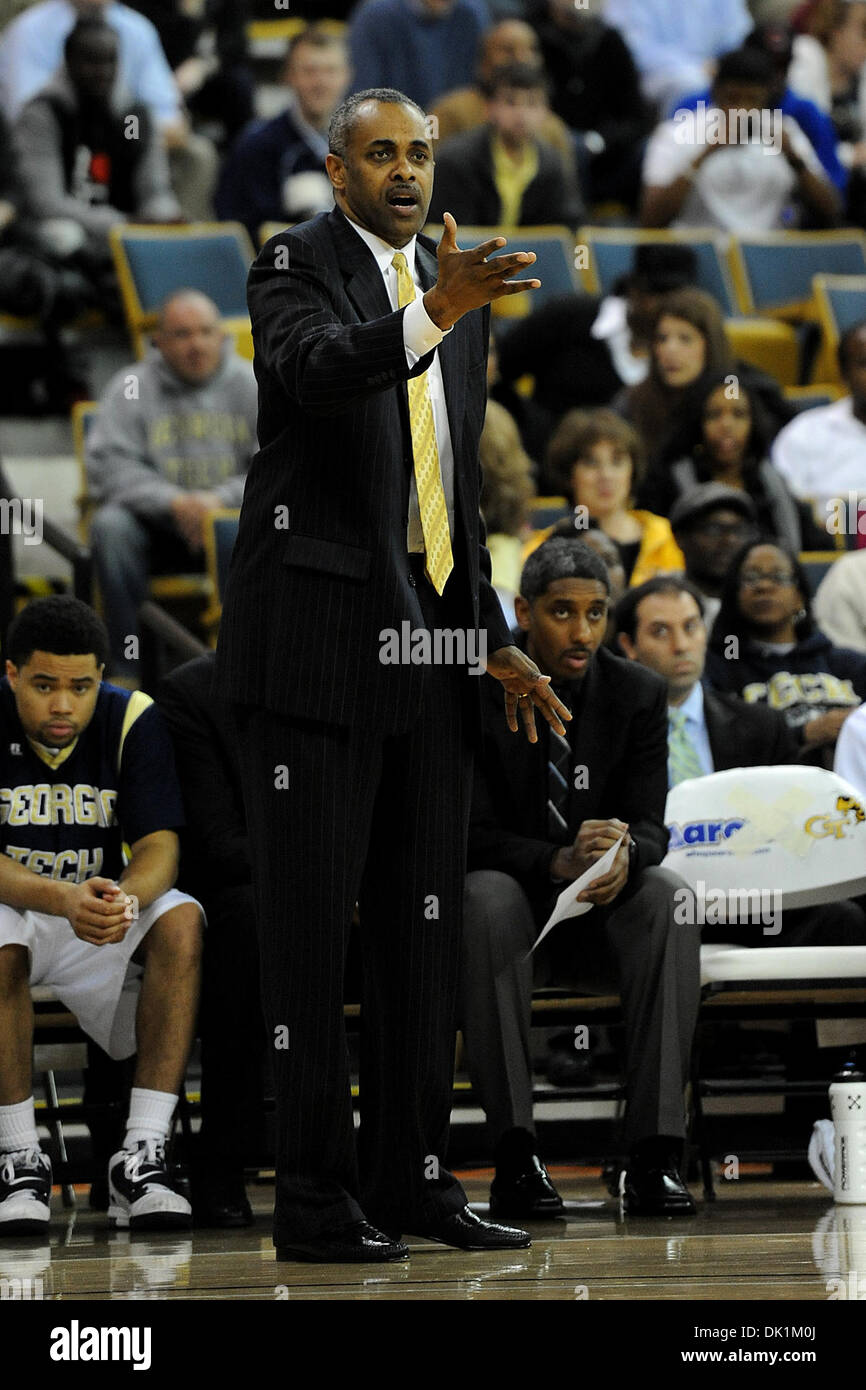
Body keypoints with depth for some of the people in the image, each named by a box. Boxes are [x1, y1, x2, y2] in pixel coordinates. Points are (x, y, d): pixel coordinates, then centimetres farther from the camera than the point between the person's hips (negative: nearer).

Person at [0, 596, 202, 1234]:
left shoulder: (133, 720, -10)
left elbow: (160, 844, -16)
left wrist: (127, 899, -41)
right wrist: (63, 899, -43)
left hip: (103, 913, 2)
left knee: (180, 920, -28)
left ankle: (143, 1154, -30)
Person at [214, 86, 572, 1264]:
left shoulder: (456, 292, 16)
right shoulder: (294, 266, -4)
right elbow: (320, 370, -28)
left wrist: (494, 640, 17)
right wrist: (435, 313, -44)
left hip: (425, 636, 7)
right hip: (318, 631, -7)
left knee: (423, 922, 8)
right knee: (309, 922, -4)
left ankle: (411, 1177, 15)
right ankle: (314, 1198, -1)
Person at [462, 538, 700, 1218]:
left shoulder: (638, 694, 0)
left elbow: (649, 824, -7)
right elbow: (475, 832, -15)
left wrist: (624, 856, -33)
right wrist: (558, 863, -35)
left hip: (604, 910, 2)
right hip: (514, 908, -2)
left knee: (668, 896, -30)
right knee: (487, 894, -36)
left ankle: (655, 1154, -35)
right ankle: (516, 1155, -38)